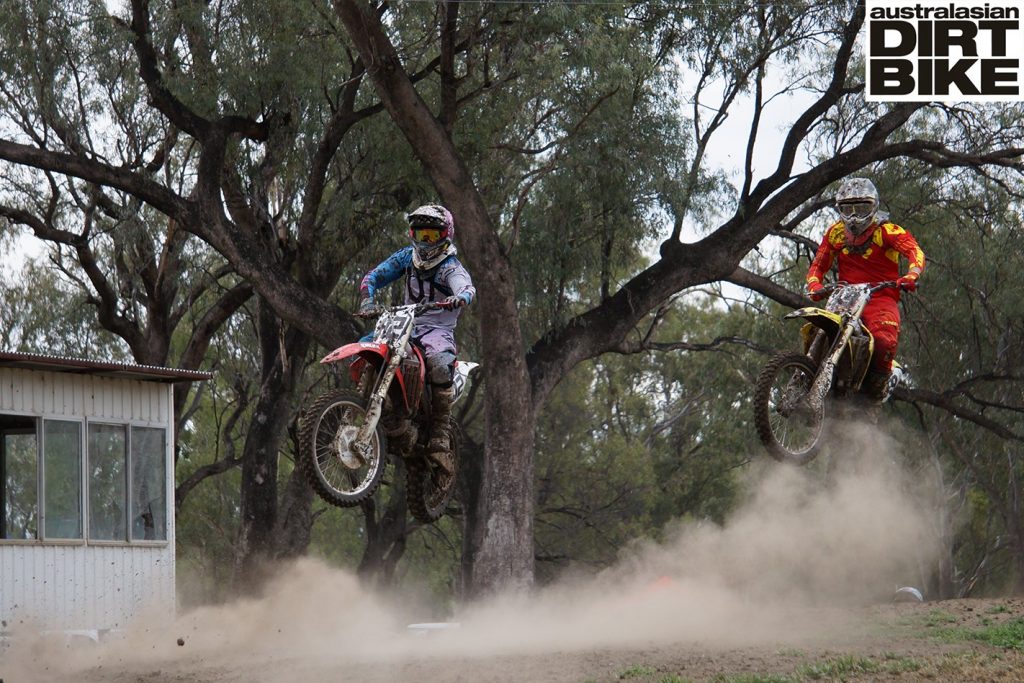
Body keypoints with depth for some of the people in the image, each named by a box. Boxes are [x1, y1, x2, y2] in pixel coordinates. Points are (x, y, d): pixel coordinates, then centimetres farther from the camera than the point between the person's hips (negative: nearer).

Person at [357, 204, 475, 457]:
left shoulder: (451, 266, -8)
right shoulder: (407, 256, 8)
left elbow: (468, 288, -29)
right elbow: (373, 276, 6)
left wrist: (459, 298, -53)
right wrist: (367, 301, -14)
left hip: (438, 329, -5)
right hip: (405, 325, 5)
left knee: (440, 364, -37)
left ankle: (440, 433, -29)